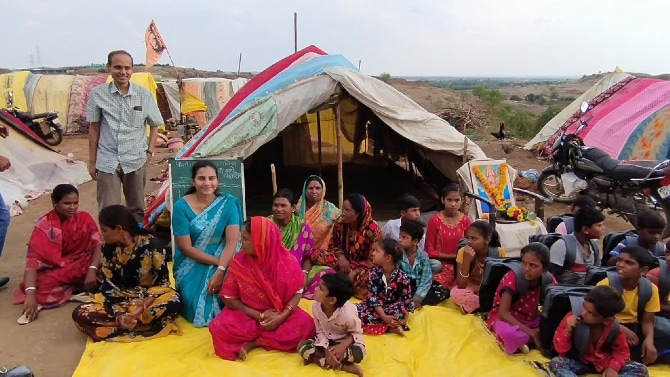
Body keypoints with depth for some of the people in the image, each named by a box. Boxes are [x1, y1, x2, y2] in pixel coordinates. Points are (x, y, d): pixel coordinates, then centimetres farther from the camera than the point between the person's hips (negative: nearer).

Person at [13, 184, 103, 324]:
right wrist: (30, 294, -35)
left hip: (81, 265, 1)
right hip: (54, 270, -1)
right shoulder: (44, 225, -13)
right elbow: (32, 260, -22)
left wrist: (92, 270, -32)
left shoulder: (84, 218, -7)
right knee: (40, 287, -33)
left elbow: (99, 244, -14)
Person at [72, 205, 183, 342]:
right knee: (80, 314, -20)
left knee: (173, 304, -37)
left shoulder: (151, 244, -16)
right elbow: (107, 285, -3)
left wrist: (140, 310, -27)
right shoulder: (108, 248, -2)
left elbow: (163, 282, -14)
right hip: (120, 301, 4)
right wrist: (118, 315, -21)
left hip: (149, 298, -4)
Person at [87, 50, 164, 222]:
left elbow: (155, 124, 9)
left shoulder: (144, 94, -4)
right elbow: (94, 128, 3)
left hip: (136, 160, 1)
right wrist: (92, 161, 6)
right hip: (107, 161, -1)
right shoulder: (98, 94, -5)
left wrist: (150, 151, 2)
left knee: (137, 209, 14)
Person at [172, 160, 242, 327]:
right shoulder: (181, 206, -10)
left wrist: (220, 271, -28)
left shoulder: (228, 203, -7)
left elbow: (232, 242, -15)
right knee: (198, 304, -19)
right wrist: (217, 261, -18)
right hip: (192, 266, -1)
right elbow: (186, 248, -11)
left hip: (224, 261, 1)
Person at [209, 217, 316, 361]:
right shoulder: (239, 261, -12)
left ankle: (253, 343, -16)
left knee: (305, 324, -28)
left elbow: (297, 292, -5)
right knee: (219, 327, -26)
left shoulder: (287, 261, -15)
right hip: (248, 315, 0)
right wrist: (259, 316, -16)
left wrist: (282, 316, -22)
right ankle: (272, 339, -13)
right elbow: (229, 298, -7)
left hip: (279, 314, 0)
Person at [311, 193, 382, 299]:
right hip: (345, 260, 4)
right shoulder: (340, 222, -9)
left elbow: (373, 260, -19)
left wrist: (354, 273, -30)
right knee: (316, 254, -17)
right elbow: (333, 245, 6)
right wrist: (341, 257, -15)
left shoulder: (373, 229, -21)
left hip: (363, 266, -4)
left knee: (368, 277, -40)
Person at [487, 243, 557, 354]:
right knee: (507, 332, -40)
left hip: (531, 320, 6)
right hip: (507, 319, -5)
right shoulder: (512, 276, -22)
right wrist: (531, 332, -30)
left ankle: (520, 341, -14)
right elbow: (503, 313, -25)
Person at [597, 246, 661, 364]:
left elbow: (647, 321, -2)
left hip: (633, 328, 4)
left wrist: (649, 339, -22)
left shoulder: (650, 289, -8)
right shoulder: (605, 284, -16)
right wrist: (620, 328, -26)